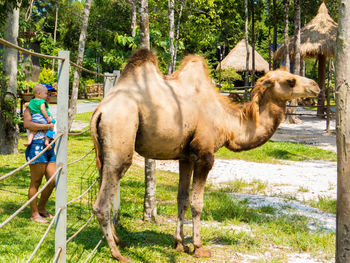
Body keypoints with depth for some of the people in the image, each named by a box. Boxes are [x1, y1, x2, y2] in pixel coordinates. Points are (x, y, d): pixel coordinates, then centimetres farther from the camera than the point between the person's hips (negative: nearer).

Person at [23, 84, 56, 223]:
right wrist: (46, 126, -19)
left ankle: (41, 208, 25)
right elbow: (27, 124, -20)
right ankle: (34, 214, 6)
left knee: (53, 182, 7)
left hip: (49, 148, 8)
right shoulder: (29, 110, -1)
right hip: (36, 147, -8)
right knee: (35, 183, -3)